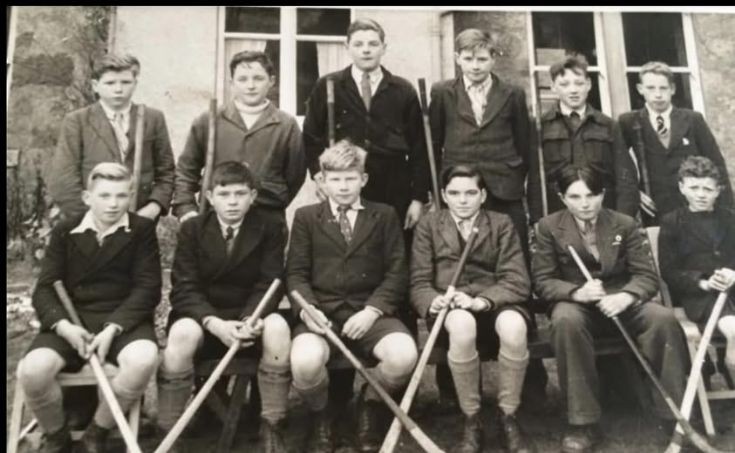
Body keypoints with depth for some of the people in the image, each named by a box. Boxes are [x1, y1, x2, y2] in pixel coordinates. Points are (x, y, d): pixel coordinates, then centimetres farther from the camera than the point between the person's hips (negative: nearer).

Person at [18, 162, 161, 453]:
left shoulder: (143, 230, 1)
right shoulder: (64, 231, 7)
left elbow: (147, 288, -6)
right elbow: (45, 289, 2)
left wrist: (112, 329, -19)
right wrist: (64, 325, -18)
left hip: (123, 320, -1)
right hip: (72, 319, 2)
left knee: (144, 360, -34)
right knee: (32, 370, -26)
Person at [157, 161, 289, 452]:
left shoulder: (269, 229, -1)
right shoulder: (192, 229, -1)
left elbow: (269, 285, -7)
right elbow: (184, 289, -9)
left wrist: (250, 319, -28)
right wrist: (215, 323, -27)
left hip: (250, 315, 1)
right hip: (201, 315, 0)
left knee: (277, 327, -32)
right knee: (183, 333, -34)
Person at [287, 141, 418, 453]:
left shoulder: (385, 216, 13)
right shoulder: (306, 217, 14)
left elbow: (396, 272, 4)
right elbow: (296, 273, 6)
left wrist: (372, 310, -11)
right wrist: (308, 309, -14)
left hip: (369, 312, 1)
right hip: (321, 312, 0)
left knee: (404, 356, -29)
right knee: (305, 362, -33)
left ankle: (370, 406, 8)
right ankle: (320, 417, 6)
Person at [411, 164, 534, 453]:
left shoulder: (502, 224, 10)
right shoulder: (428, 225, 11)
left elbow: (517, 281, -1)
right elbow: (419, 282, 4)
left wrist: (482, 301, -21)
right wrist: (433, 300, -21)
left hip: (495, 304, 1)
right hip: (450, 307, 0)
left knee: (514, 326, -35)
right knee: (462, 324, -37)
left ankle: (508, 418, -11)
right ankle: (471, 422, -17)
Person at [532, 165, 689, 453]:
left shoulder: (625, 224, 4)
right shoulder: (549, 227, 0)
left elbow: (647, 275, -2)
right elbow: (542, 281, -5)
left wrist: (625, 297, -26)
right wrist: (577, 292, -26)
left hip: (620, 302, 2)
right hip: (575, 303, -2)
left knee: (664, 318, -28)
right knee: (565, 321, -37)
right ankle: (584, 423, -27)